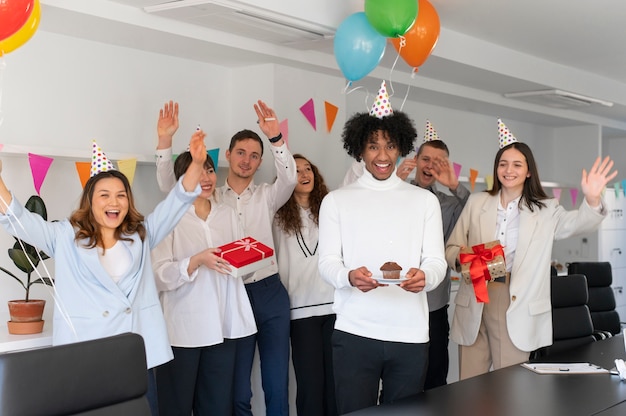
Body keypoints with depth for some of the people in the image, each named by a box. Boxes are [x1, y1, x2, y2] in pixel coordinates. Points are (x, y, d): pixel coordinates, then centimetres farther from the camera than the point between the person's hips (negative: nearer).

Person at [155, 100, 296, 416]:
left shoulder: (266, 196, 8)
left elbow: (289, 179, -11)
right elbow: (168, 185, -1)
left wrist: (275, 137, -27)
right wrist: (165, 139, -14)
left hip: (270, 293, 1)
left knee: (277, 386, 5)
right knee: (238, 391, 6)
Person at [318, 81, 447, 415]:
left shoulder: (425, 200, 9)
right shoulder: (336, 201, 6)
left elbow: (437, 261, 3)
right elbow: (327, 262, 0)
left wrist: (424, 276, -21)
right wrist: (349, 276, -23)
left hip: (410, 334, 2)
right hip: (354, 333, -1)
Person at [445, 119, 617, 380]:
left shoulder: (545, 210, 6)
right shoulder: (476, 203, 9)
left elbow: (578, 223, -11)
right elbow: (451, 248, 9)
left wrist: (592, 199, -32)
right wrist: (462, 259, -14)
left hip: (516, 308, -1)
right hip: (473, 305, 1)